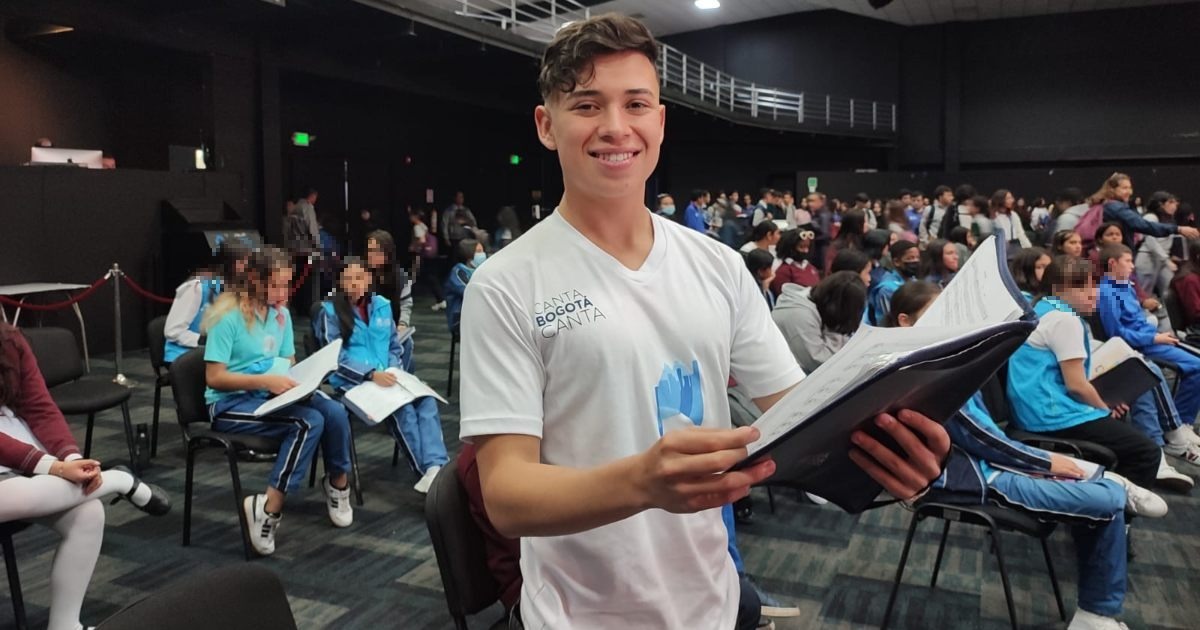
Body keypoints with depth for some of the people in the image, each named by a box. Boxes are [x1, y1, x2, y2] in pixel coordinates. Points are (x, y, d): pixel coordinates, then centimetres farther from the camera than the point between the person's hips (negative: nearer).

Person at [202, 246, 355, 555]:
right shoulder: (229, 316, -14)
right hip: (229, 404, -6)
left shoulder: (281, 314, 7)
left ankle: (338, 484, 0)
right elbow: (214, 378, -17)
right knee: (308, 422, -30)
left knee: (335, 412, -21)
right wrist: (266, 381, -26)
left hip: (270, 395, 6)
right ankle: (268, 509, -22)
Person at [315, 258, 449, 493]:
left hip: (387, 378, 4)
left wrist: (394, 371, -1)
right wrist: (371, 375, -20)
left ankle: (437, 466, -36)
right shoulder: (330, 311, 0)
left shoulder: (381, 305, 14)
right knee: (402, 408, -32)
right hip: (353, 382, -4)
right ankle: (427, 471, -27)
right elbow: (334, 358, -8)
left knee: (426, 400, -27)